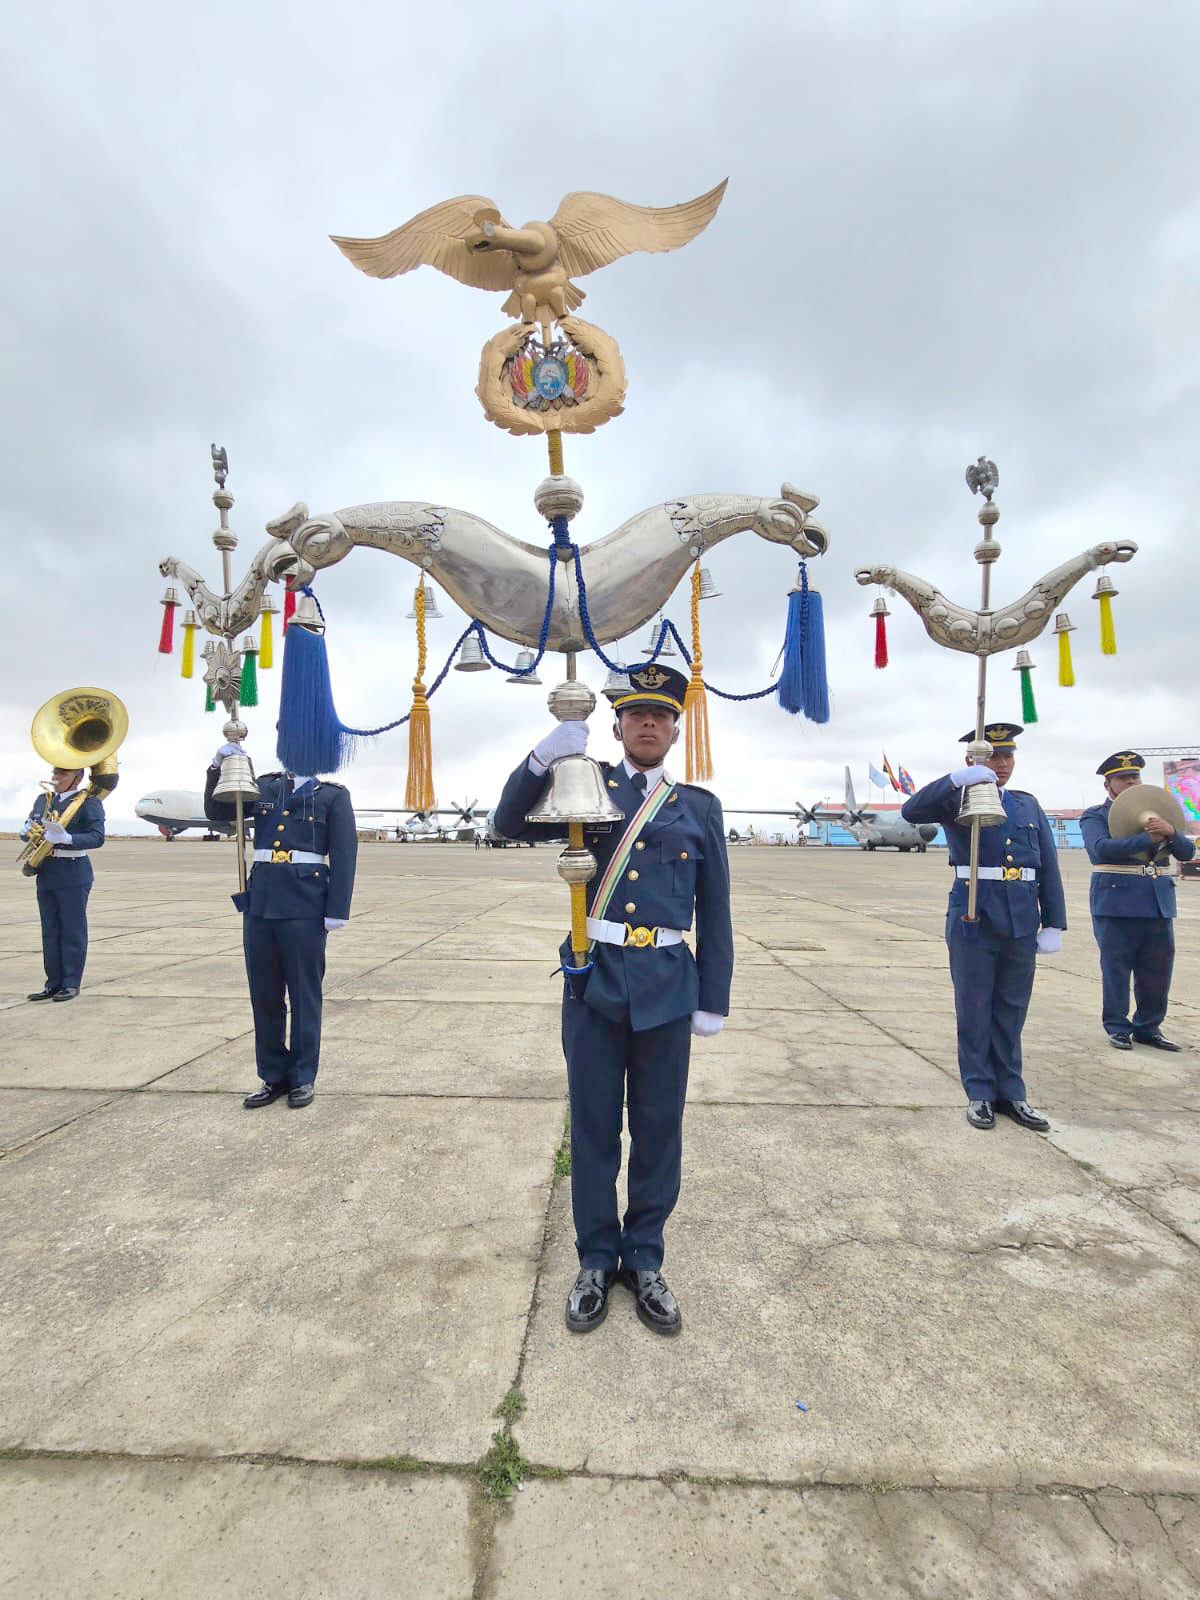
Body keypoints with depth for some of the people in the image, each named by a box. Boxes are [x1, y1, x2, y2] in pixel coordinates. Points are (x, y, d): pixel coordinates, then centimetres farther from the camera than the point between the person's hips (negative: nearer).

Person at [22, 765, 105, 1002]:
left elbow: (97, 837, -15)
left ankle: (72, 983, 7)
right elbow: (26, 829, 20)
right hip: (46, 873, 6)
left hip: (73, 874, -6)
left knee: (72, 930, -1)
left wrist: (66, 838, -30)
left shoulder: (88, 802, -6)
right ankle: (54, 983, 17)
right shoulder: (43, 800, 14)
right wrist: (28, 831, -4)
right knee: (50, 930, 10)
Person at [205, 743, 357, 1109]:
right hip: (259, 901, 4)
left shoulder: (334, 795, 1)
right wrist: (218, 768, -2)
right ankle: (273, 1075, 25)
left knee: (304, 994, 5)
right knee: (263, 994, 11)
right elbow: (216, 812, 14)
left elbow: (344, 853, -4)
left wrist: (337, 911, -10)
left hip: (305, 906, -4)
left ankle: (303, 1077, 20)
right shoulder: (264, 786, 13)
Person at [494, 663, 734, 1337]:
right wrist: (544, 756, -21)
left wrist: (714, 1000, 3)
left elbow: (715, 913, 7)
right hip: (594, 983, 0)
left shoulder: (700, 807, 7)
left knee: (659, 1129, 12)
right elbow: (512, 824, -5)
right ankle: (597, 1261, 31)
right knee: (593, 1127, 11)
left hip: (667, 989, 1)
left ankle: (645, 1258, 33)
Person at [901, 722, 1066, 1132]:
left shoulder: (1029, 806, 12)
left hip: (1022, 924, 4)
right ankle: (980, 1094, 18)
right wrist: (956, 779, -31)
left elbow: (1049, 869, 10)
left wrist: (1054, 924, 4)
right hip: (973, 922, -4)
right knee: (974, 1010, 6)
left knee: (1011, 1011, 13)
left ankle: (1010, 1093, 25)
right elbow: (911, 811, -20)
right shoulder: (957, 800, 0)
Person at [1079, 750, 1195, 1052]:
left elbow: (1186, 852, 6)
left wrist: (1170, 832, -15)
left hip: (1158, 905, 5)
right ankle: (1117, 1028, 13)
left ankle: (1148, 1028, 22)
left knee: (1158, 971, 8)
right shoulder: (1095, 816, 1)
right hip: (1116, 905, -5)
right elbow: (1101, 849, -18)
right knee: (1116, 970, 1)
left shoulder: (1156, 814, 16)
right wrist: (1148, 838, -24)